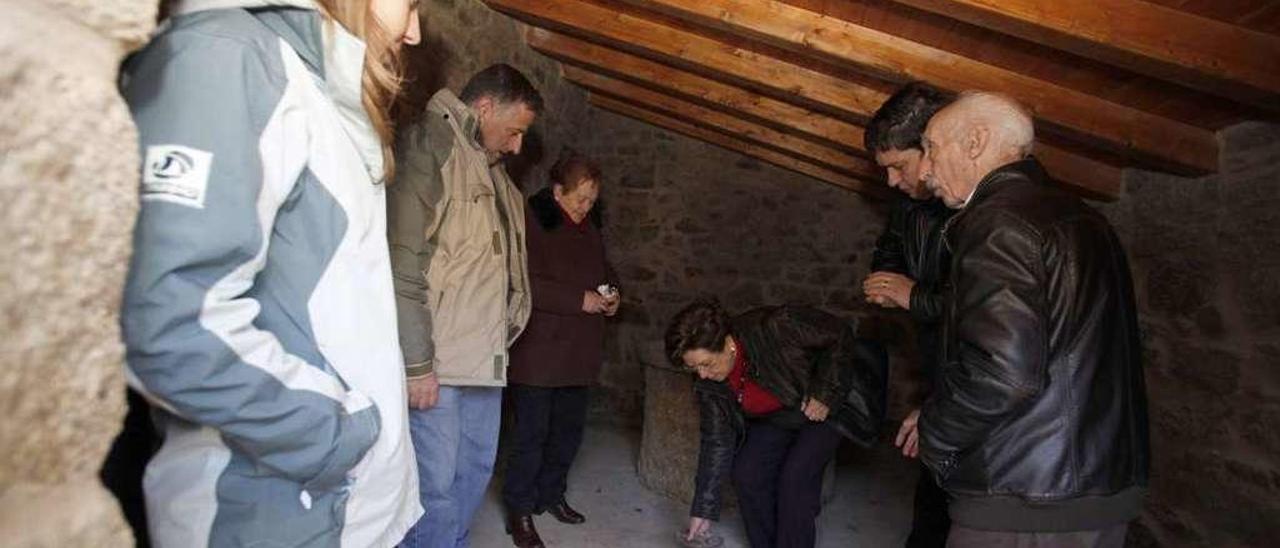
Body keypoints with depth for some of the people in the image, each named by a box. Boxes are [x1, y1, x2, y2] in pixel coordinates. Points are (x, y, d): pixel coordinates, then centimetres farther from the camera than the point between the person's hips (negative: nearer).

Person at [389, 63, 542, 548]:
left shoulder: (490, 170, 18)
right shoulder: (429, 146, -8)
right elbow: (404, 266, -16)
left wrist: (502, 339, 11)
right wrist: (416, 364, -17)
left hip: (485, 358, 8)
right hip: (435, 361, -8)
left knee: (475, 471, 15)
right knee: (436, 482, -1)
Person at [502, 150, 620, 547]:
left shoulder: (589, 227, 12)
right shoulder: (531, 221, -14)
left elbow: (603, 268, 26)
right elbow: (526, 284, -22)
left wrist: (612, 292, 5)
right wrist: (580, 300, -21)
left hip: (578, 352, 8)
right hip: (537, 351, -8)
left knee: (569, 429, 17)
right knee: (532, 433, 1)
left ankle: (551, 494, 36)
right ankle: (519, 511, 19)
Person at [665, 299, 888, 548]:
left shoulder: (774, 328, -38)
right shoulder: (708, 385, -18)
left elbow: (840, 334, -25)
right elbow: (716, 442, -11)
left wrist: (826, 395, -25)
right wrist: (703, 511, -11)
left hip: (827, 405, -5)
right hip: (775, 420, 5)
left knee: (795, 478, -17)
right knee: (747, 473, -8)